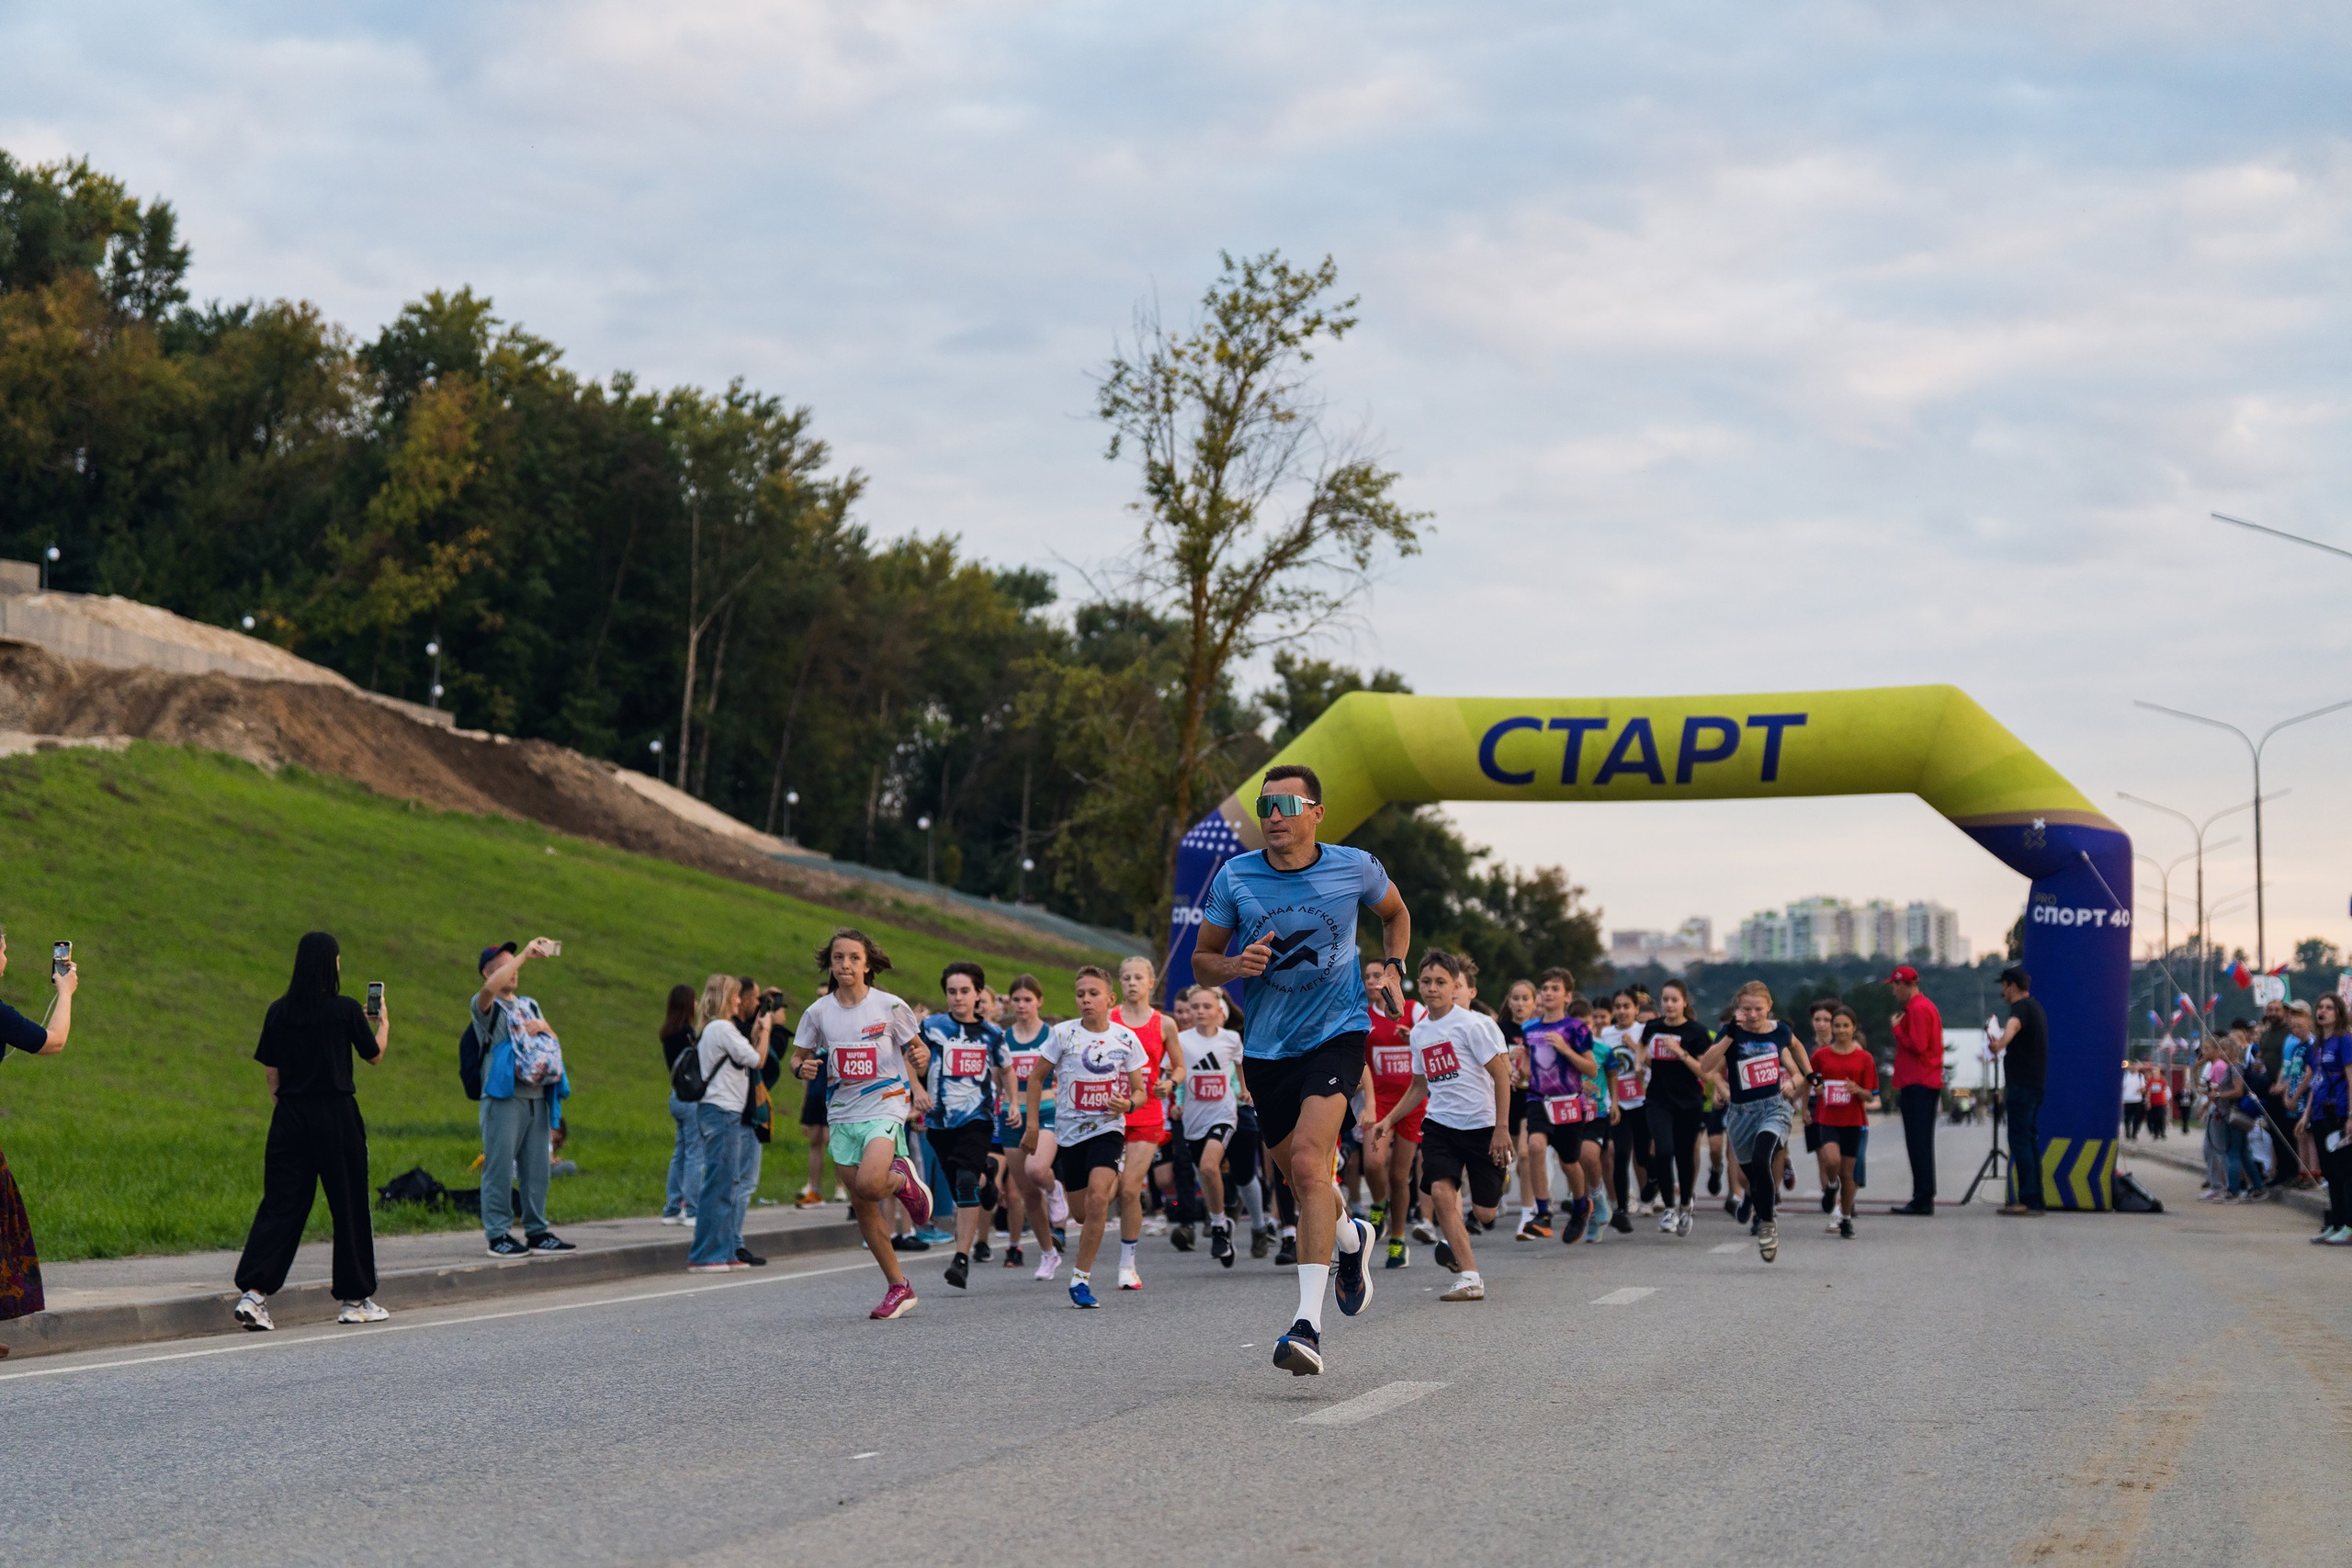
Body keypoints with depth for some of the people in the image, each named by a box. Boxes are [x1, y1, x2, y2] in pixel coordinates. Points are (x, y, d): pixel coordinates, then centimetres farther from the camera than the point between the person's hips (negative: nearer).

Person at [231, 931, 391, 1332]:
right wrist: (383, 1024, 24)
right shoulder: (346, 1010, -7)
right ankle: (355, 1300, 15)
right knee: (349, 1205, 8)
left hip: (290, 1117, 3)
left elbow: (270, 1071, 7)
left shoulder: (279, 1011, 3)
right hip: (336, 1116, -3)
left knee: (280, 1204, 3)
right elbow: (374, 1056, 6)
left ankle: (253, 1292, -12)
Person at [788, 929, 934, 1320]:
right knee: (863, 1207, 5)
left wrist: (921, 1059, -16)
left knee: (868, 1184, -28)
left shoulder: (889, 1006, -4)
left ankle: (904, 1179, 8)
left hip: (885, 1106, -4)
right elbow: (798, 1058, 12)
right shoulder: (818, 1012, 3)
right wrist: (803, 1068, -11)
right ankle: (899, 1288, 17)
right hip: (842, 1114, 4)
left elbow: (916, 1047, 7)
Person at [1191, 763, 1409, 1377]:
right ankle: (1350, 1237, 49)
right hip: (1267, 1046, 3)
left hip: (1337, 1032, -3)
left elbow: (1395, 914, 18)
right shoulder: (1233, 878, -4)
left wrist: (1392, 969, 2)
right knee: (1305, 1180, 12)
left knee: (1308, 1164, -23)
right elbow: (1201, 959, 5)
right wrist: (1234, 966, -17)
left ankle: (1308, 1324, -28)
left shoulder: (1354, 868, -5)